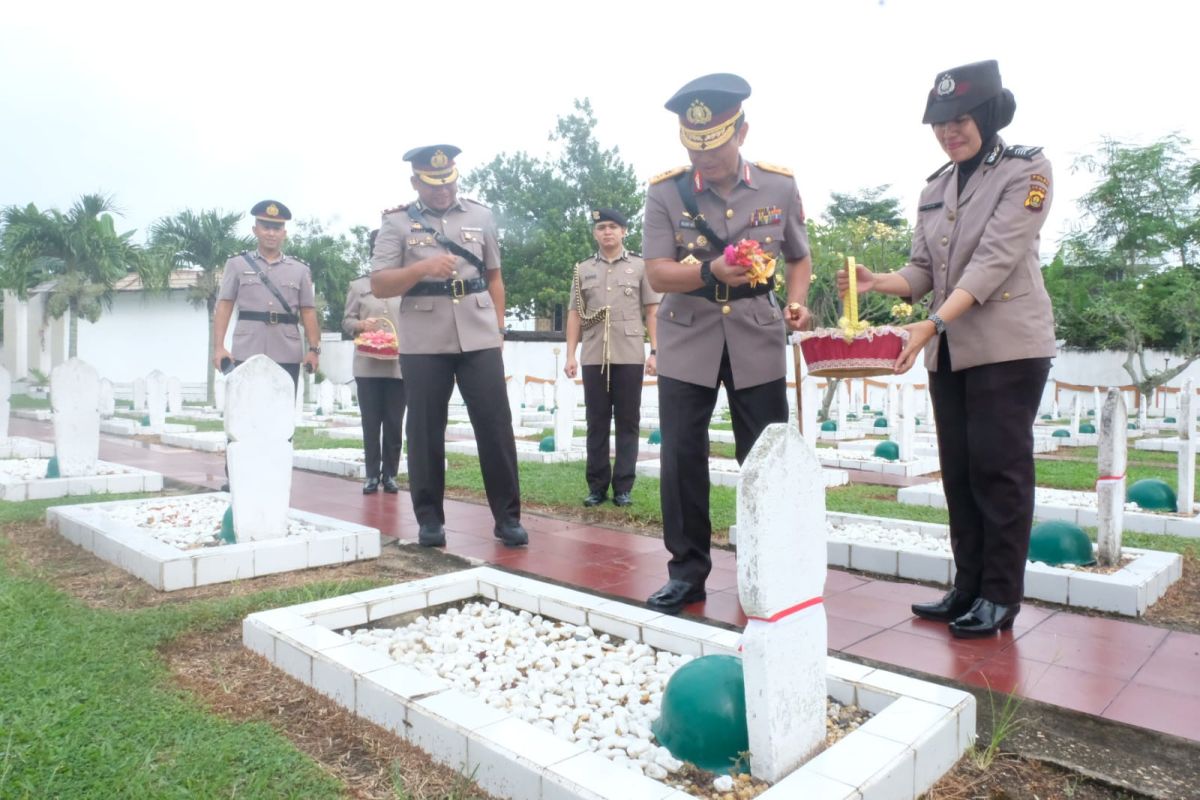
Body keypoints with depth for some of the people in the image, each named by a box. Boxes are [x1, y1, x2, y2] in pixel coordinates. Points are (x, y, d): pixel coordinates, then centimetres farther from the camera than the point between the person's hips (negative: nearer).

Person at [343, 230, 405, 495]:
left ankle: (390, 474, 12)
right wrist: (360, 325, -12)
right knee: (370, 423, 4)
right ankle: (372, 474, 12)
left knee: (394, 423, 3)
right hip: (367, 365, 1)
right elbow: (346, 321, 9)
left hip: (399, 365, 0)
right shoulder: (358, 285, 8)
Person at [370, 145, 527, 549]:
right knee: (426, 431, 4)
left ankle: (508, 517, 9)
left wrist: (499, 327, 10)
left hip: (479, 338, 1)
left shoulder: (480, 216, 12)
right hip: (423, 342, -1)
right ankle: (430, 519, 16)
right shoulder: (397, 222, 5)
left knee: (495, 426, 0)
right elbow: (378, 286, -2)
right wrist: (422, 267, -17)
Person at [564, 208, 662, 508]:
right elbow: (575, 314, 11)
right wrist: (570, 355, 3)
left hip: (629, 356, -1)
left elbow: (652, 311, 5)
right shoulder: (583, 269, 13)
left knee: (627, 422, 2)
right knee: (597, 422, 4)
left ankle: (623, 486, 9)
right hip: (593, 357, 2)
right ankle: (597, 485, 12)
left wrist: (654, 351, -4)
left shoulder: (640, 266, 8)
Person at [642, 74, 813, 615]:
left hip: (757, 340, 1)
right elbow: (657, 273, -10)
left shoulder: (779, 186, 1)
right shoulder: (664, 191, -4)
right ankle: (687, 572, 15)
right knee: (681, 458, 0)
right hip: (687, 341, 0)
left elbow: (799, 258, 12)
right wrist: (710, 271, -28)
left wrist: (797, 302, -8)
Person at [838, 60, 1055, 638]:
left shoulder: (1027, 170, -4)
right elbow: (923, 272, 8)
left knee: (998, 468, -3)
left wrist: (932, 323, -26)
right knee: (959, 471, 9)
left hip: (1008, 346, -6)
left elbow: (995, 260, -17)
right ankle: (968, 588, 19)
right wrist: (878, 282, -12)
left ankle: (1000, 596, 10)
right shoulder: (934, 188, 13)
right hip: (949, 350, 6)